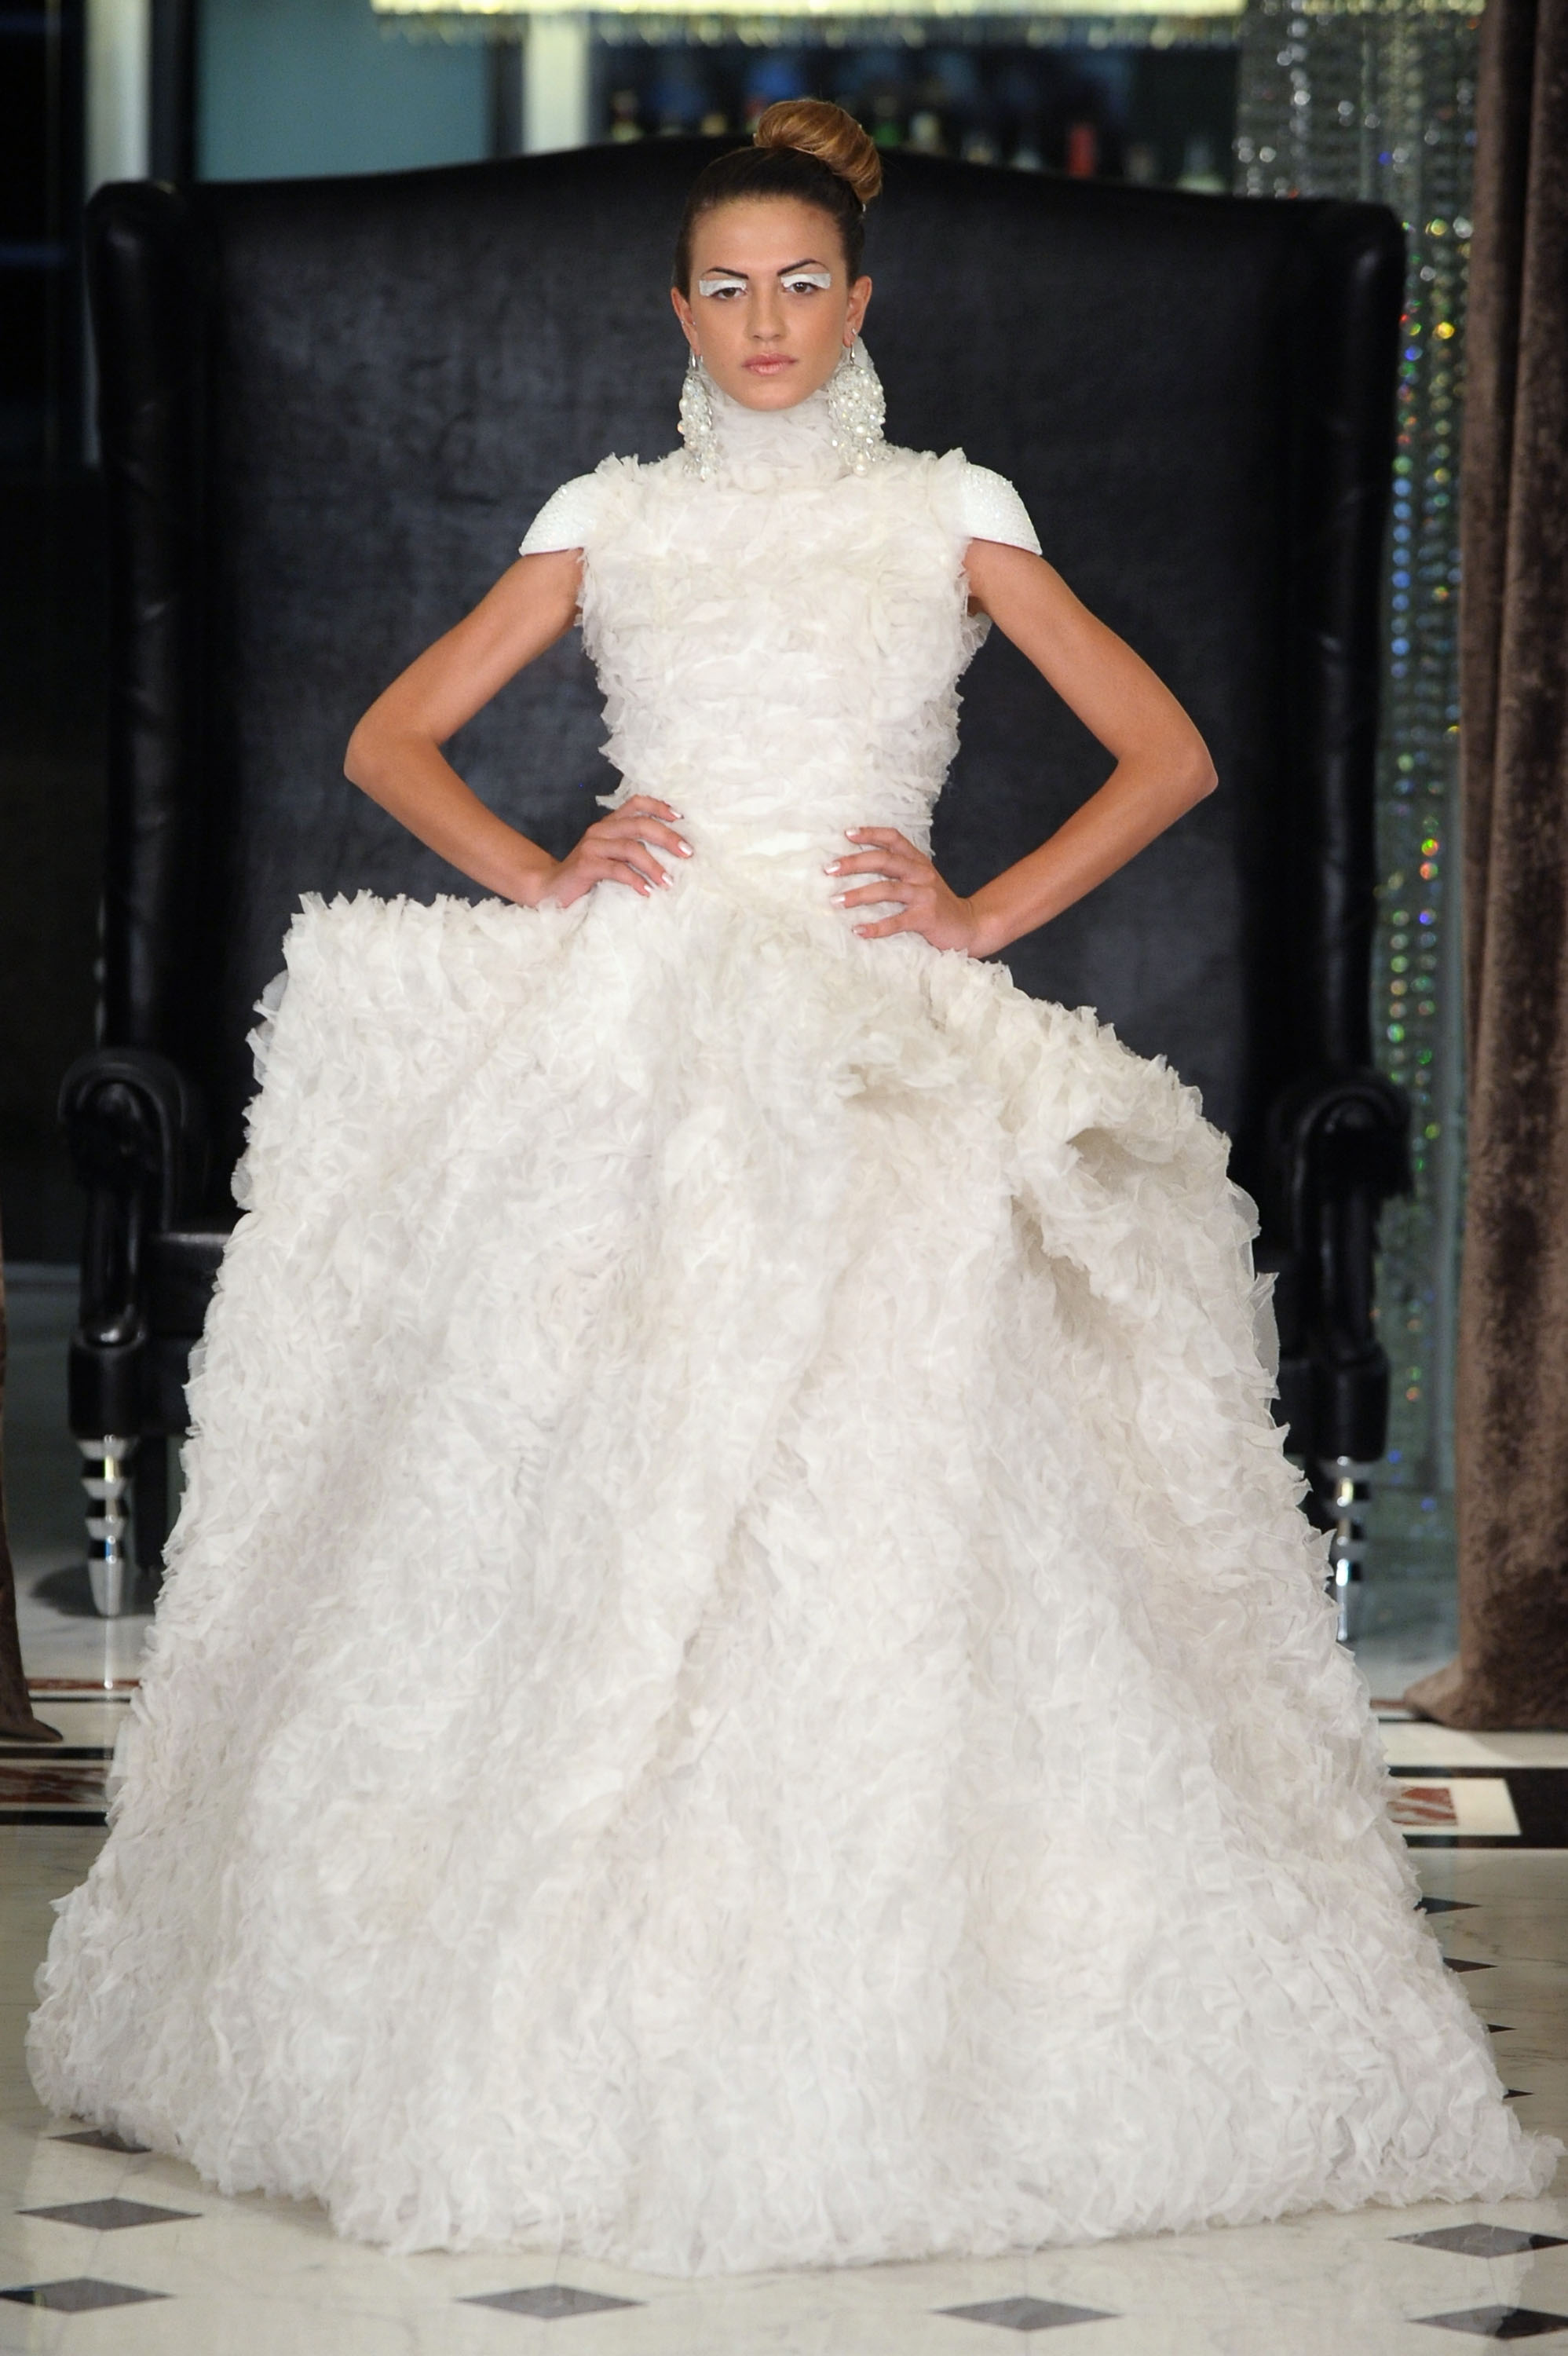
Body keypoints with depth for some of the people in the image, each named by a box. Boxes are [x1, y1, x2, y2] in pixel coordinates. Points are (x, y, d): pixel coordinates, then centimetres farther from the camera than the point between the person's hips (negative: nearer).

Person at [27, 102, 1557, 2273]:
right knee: (602, 1496, -8)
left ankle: (882, 2047, -5)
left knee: (877, 1492, -13)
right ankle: (574, 2034, -2)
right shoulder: (611, 521, 15)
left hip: (883, 1049, -1)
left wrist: (986, 916, -1)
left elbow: (1167, 752, 10)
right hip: (639, 1042, 1)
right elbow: (392, 740, 17)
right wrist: (538, 874, 1)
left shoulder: (949, 513, 12)